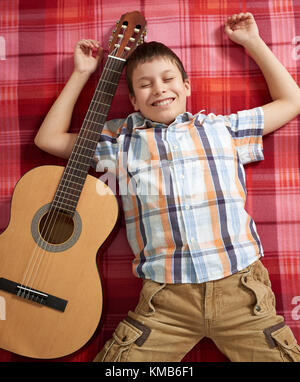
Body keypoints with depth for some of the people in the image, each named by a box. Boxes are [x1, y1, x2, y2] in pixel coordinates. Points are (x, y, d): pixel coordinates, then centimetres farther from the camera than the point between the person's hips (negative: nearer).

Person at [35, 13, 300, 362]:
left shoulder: (222, 127, 14)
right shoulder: (121, 140, 12)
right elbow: (48, 138, 15)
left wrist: (254, 43, 22)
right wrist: (81, 73, 17)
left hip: (240, 287, 1)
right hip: (165, 299, 0)